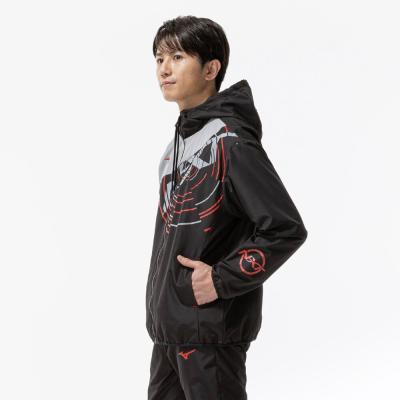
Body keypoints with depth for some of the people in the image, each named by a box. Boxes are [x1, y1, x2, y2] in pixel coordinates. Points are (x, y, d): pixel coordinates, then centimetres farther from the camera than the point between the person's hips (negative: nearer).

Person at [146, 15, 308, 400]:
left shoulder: (231, 142, -17)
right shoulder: (180, 139, 10)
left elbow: (287, 229, -21)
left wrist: (222, 280, -19)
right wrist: (160, 304, 14)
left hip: (211, 329, -9)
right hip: (168, 324, 9)